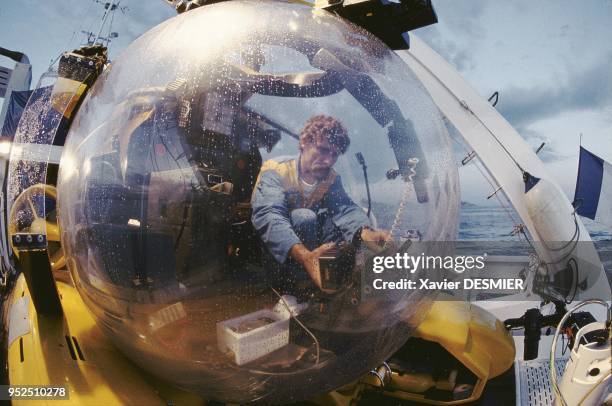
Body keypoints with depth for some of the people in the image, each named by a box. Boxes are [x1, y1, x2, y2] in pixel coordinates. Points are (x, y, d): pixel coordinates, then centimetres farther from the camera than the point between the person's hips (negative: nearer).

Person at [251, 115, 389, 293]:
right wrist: (304, 256, -58)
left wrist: (366, 233, -46)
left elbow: (346, 209, -21)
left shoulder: (331, 178, -3)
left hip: (309, 250, 6)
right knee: (305, 217, -32)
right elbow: (269, 217, -39)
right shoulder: (275, 171, -21)